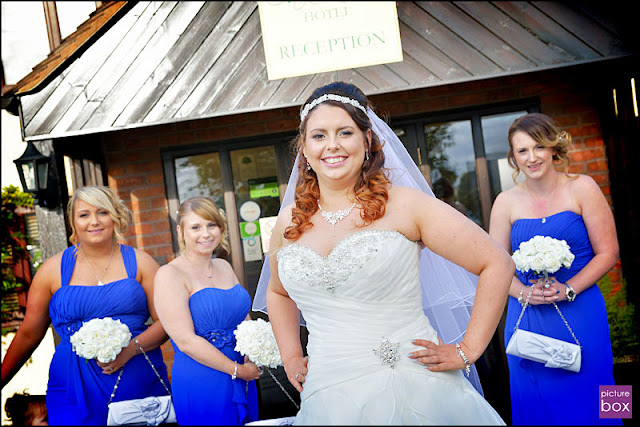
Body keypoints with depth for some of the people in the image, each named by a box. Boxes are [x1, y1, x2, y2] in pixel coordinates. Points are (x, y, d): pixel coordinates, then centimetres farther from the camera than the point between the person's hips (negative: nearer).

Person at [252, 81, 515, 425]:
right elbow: (277, 292, 26)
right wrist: (291, 358, 15)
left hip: (413, 392, -3)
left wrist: (466, 352, -7)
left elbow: (497, 264, -6)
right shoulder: (289, 223, 6)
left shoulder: (404, 205, -7)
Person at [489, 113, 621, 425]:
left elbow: (608, 252, -2)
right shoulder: (506, 202, 4)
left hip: (579, 315, -1)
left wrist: (568, 289, -14)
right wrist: (523, 292, -13)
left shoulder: (581, 188, -2)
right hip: (528, 320, 2)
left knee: (585, 400, 4)